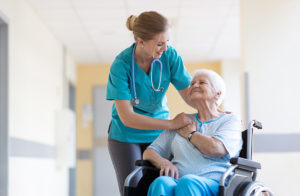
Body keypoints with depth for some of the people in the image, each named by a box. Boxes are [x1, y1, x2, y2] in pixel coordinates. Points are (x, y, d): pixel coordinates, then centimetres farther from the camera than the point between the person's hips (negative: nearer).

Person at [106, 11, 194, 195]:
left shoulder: (170, 55, -13)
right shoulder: (121, 66, -22)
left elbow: (189, 93, -8)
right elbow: (127, 118, -25)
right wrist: (171, 124, -30)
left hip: (157, 134, 3)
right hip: (126, 136, -2)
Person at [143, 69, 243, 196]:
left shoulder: (230, 120, 15)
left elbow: (216, 149, -7)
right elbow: (149, 152, 21)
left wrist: (190, 134, 10)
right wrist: (164, 162, -3)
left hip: (212, 185, -3)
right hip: (177, 183, 3)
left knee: (187, 183, -39)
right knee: (161, 183, -34)